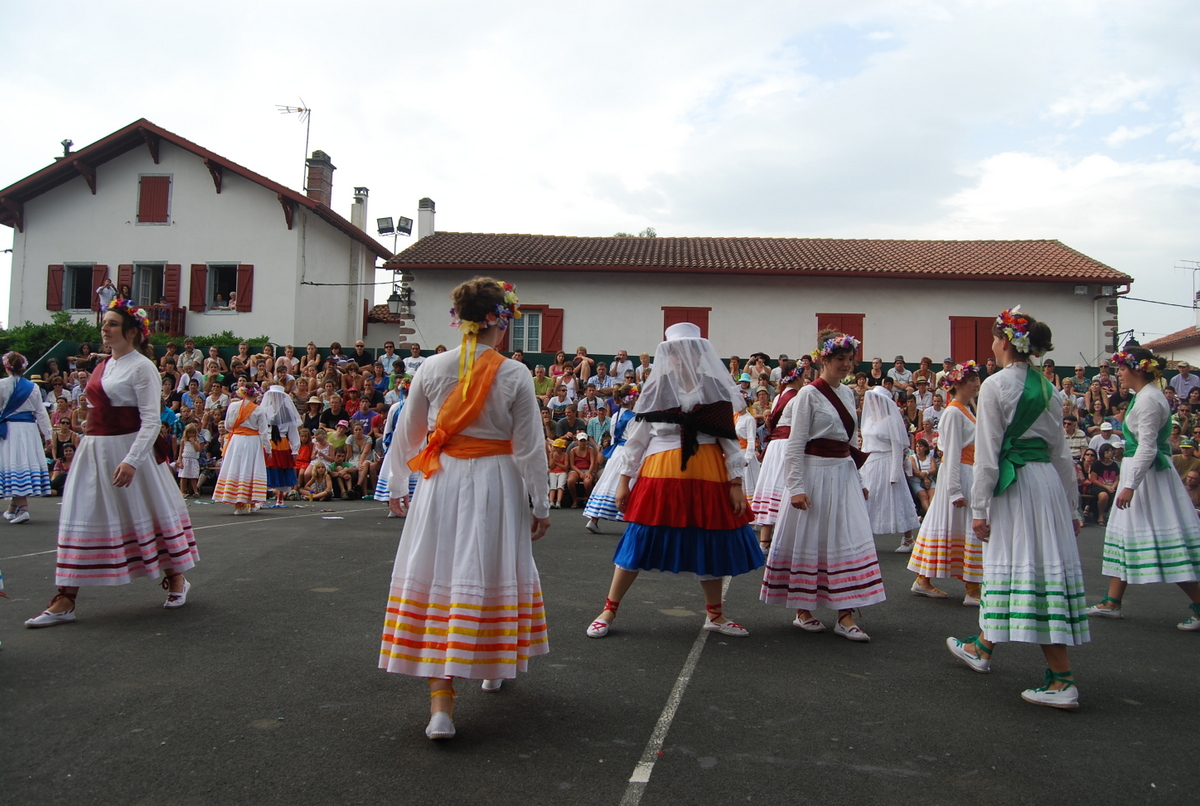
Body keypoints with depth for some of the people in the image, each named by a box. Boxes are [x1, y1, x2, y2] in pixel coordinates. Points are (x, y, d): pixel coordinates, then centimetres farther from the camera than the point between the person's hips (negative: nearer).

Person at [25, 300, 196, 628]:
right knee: (81, 520, 3)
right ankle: (65, 600, 5)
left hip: (128, 450, -7)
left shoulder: (142, 367, -11)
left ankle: (177, 579, 24)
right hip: (94, 451, 8)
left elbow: (151, 420, -18)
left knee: (148, 513, 5)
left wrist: (131, 461, -26)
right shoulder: (103, 367, 13)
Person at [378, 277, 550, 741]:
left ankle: (441, 704, 0)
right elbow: (529, 447, -5)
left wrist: (395, 483, 22)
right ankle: (492, 669, 36)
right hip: (495, 483, -1)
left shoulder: (432, 368, -2)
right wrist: (540, 504, 5)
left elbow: (406, 434, 7)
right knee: (490, 575, 15)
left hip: (441, 482, 1)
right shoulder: (514, 375, -7)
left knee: (436, 579, 4)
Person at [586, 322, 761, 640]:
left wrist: (736, 482, 0)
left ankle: (715, 615, 28)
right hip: (661, 473, -2)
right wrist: (624, 479, 1)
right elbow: (636, 437, 4)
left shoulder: (716, 389, 5)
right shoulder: (656, 388, 3)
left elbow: (730, 439, 6)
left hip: (708, 474, 2)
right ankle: (608, 611, 12)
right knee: (639, 541, 0)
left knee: (711, 543, 9)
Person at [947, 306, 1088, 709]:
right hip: (1049, 480, 8)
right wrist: (1072, 505, 20)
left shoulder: (996, 385, -10)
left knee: (1017, 567, -3)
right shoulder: (1048, 389, 11)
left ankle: (1063, 680, -3)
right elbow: (1061, 452, 14)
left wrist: (979, 507, -8)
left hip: (1014, 483, -8)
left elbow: (988, 452, -12)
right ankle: (983, 647, 34)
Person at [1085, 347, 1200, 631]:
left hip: (1148, 474, -11)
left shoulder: (1148, 400, -18)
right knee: (1126, 534, 12)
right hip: (1139, 470, 11)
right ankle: (1112, 602, 17)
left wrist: (1130, 485, -23)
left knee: (1166, 537, -6)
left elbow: (1147, 447, -22)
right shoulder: (1145, 396, 13)